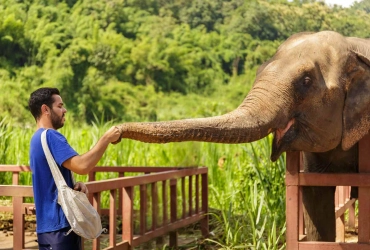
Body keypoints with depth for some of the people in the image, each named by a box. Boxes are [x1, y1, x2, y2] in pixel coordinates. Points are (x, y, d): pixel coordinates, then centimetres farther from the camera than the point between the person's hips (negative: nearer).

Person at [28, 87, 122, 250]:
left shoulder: (38, 138, 18)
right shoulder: (49, 136, -15)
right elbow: (82, 166, -27)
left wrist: (76, 185, 3)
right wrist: (106, 138, -16)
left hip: (52, 225, 11)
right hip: (59, 226, -11)